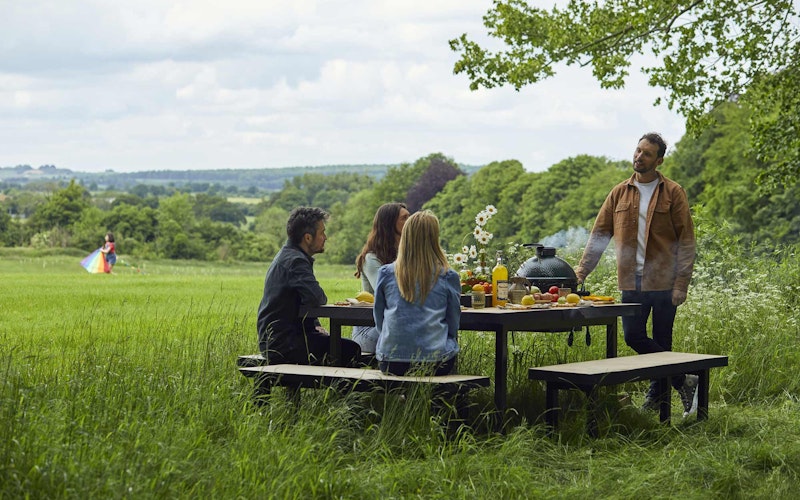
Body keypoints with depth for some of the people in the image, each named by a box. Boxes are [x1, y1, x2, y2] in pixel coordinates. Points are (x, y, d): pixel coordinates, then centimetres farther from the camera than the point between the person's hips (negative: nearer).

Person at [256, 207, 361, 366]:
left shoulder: (288, 256, 17)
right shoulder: (295, 261, -17)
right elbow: (316, 298, -30)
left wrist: (316, 326, 8)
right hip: (282, 343, -11)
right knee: (350, 350, -16)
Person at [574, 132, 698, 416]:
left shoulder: (673, 193, 0)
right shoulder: (619, 193, 10)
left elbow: (686, 241, -2)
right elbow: (599, 235, 12)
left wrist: (681, 284, -10)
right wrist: (581, 272, 3)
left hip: (663, 282, -3)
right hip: (631, 282, 3)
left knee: (661, 342, 3)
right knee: (633, 337, -3)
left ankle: (656, 395, 16)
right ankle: (684, 381, 8)